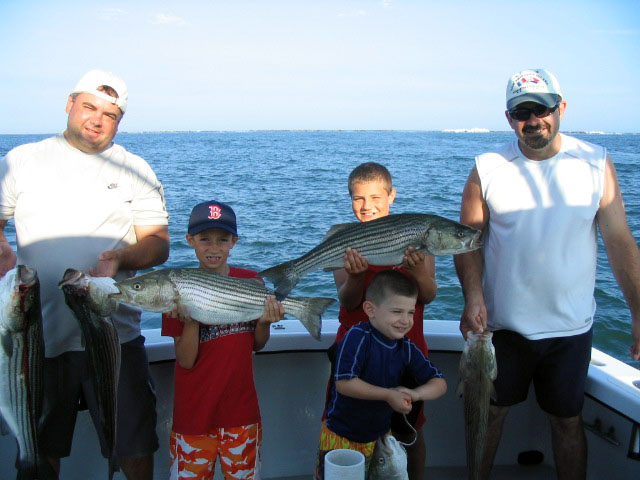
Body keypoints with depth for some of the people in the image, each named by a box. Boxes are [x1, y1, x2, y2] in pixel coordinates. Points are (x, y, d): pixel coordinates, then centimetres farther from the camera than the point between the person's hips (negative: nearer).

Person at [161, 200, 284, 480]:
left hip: (241, 406, 2)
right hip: (194, 411, -2)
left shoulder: (251, 281, -1)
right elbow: (186, 361, -10)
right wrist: (191, 320, -25)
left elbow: (256, 346, 7)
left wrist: (264, 322, -13)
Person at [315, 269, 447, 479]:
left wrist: (415, 393, -21)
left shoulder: (406, 348, -4)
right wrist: (388, 395, -28)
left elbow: (439, 383, -1)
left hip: (379, 435, 5)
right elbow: (344, 383, -28)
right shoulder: (357, 337, -20)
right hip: (340, 436, -5)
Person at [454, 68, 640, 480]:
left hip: (571, 326, 0)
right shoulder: (488, 169, -5)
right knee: (489, 413, 14)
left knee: (568, 419, 14)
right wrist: (473, 298, -17)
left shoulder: (596, 163, -3)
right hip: (501, 324, 0)